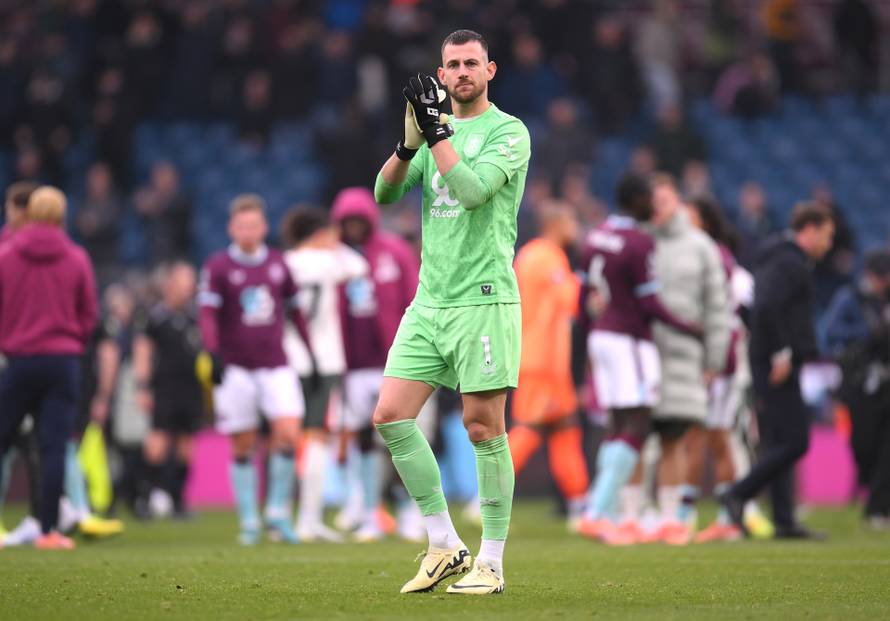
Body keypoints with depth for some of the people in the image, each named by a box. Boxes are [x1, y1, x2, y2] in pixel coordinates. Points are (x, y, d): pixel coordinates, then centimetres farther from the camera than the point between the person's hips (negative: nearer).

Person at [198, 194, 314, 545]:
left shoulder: (278, 264, 11)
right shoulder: (218, 267, -1)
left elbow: (295, 310, 19)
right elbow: (207, 313, -8)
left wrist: (310, 354, 18)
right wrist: (214, 353, -22)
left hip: (275, 365, 2)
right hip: (236, 368, -2)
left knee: (288, 432, -13)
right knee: (242, 446, 1)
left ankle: (278, 513, 0)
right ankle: (249, 521, 11)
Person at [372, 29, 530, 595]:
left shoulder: (509, 132, -3)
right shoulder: (438, 128, 16)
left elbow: (473, 188, -18)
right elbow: (386, 192, 8)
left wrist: (435, 132, -16)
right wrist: (410, 142, -9)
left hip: (484, 300, -6)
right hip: (429, 300, 6)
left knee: (484, 427, -4)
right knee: (391, 415, -3)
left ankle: (491, 563, 3)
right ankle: (445, 547, 7)